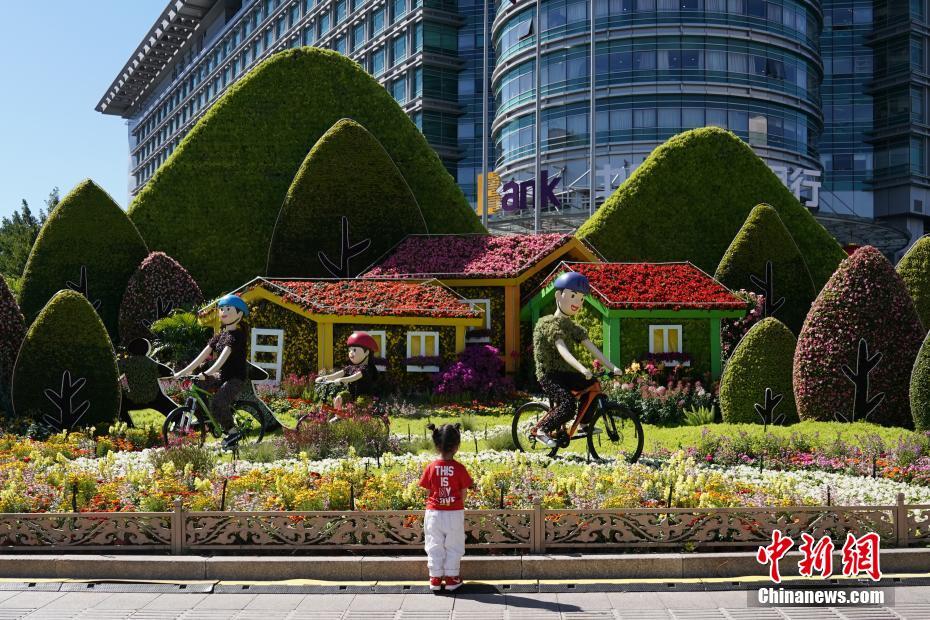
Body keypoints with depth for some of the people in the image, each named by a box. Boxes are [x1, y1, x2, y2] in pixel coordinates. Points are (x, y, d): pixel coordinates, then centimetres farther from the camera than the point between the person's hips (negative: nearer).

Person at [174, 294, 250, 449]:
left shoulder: (236, 334, -15)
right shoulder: (220, 335, 11)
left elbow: (224, 356, -30)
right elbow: (204, 354, 5)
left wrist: (207, 373, -43)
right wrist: (185, 371, -5)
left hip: (236, 378, -8)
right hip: (222, 376, 8)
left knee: (217, 404, -28)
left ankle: (233, 432, -7)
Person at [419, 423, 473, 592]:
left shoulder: (431, 467, -8)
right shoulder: (459, 468, -12)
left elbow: (428, 492, -1)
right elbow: (463, 494, -4)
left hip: (434, 513, 1)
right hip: (455, 514, -1)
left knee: (435, 547, 12)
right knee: (453, 547, 12)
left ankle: (435, 579, 16)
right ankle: (451, 578, 16)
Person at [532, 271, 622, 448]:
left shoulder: (573, 327, 12)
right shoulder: (550, 323, -15)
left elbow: (592, 348, 4)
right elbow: (562, 349, -30)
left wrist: (612, 367, -8)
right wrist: (581, 369, -44)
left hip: (565, 373, 9)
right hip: (549, 375, -8)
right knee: (569, 404, -26)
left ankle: (584, 424, 12)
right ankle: (542, 430, -9)